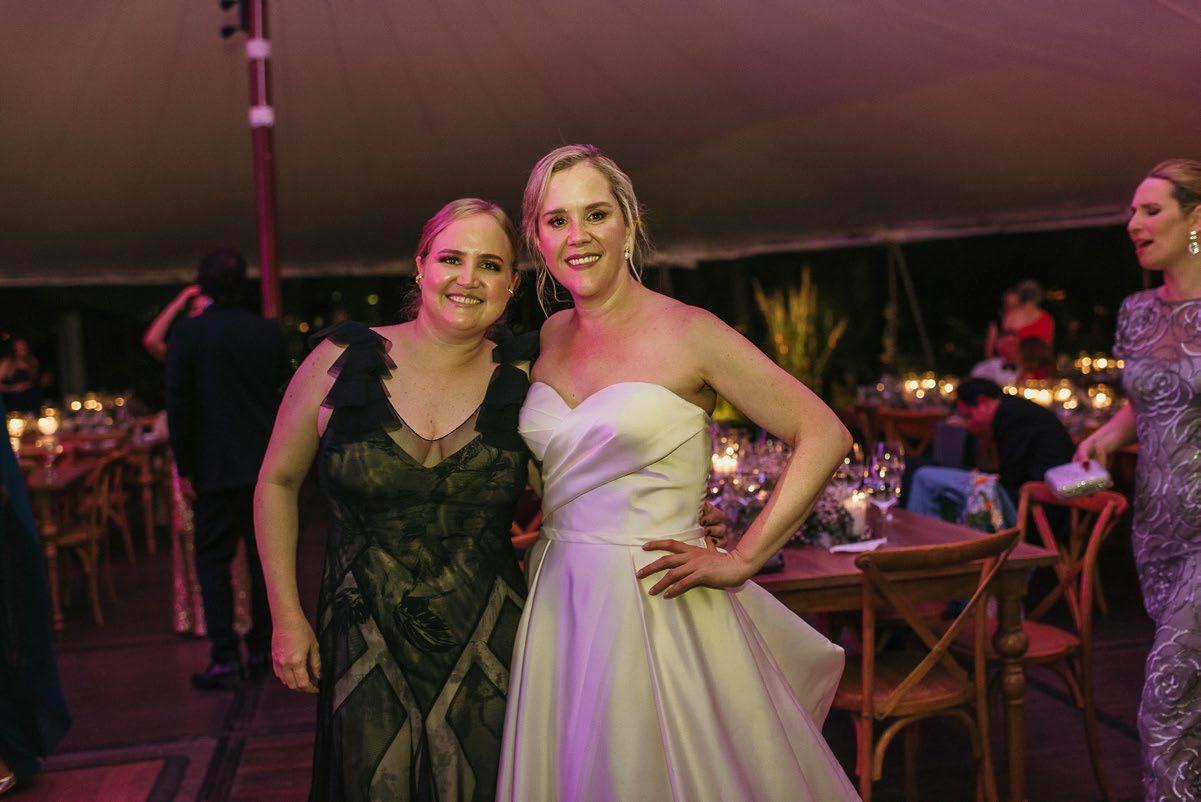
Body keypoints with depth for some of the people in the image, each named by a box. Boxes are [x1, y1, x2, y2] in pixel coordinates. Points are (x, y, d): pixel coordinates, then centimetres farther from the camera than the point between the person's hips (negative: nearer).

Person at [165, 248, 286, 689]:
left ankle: (225, 658, 0)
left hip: (216, 469, -3)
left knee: (212, 559, 4)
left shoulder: (187, 333, -9)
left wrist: (183, 468, -1)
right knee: (264, 558, 11)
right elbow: (284, 392, 6)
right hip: (267, 465, 3)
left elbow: (178, 404, -8)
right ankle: (262, 649, 19)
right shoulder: (269, 332, 1)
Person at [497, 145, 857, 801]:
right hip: (557, 606, 5)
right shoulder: (550, 336, 6)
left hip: (657, 606, -5)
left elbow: (824, 438, -10)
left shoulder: (688, 333, -10)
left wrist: (741, 561, -12)